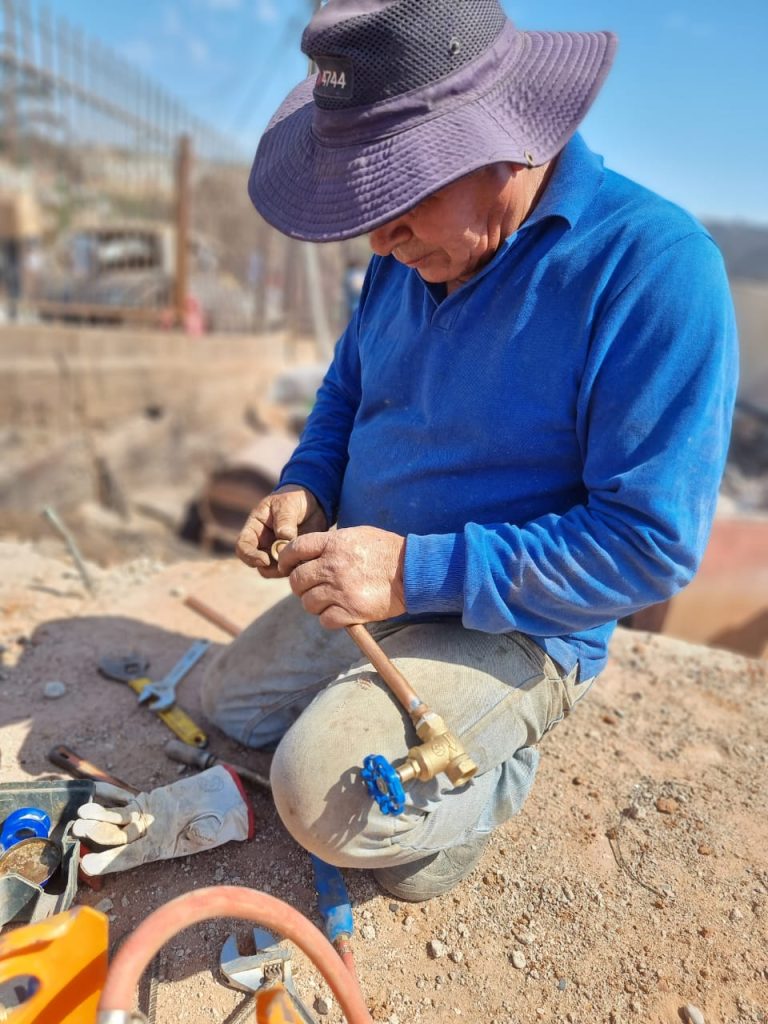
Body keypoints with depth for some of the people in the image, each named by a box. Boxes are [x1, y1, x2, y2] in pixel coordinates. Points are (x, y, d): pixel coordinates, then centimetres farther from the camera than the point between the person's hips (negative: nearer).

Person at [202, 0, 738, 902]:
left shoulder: (653, 266, -24)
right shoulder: (411, 248, -1)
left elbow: (653, 542, -25)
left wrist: (417, 571, -27)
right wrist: (305, 489, -7)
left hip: (517, 628, -7)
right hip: (369, 584, 8)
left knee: (330, 800, -24)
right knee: (226, 706, 15)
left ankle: (493, 769, 6)